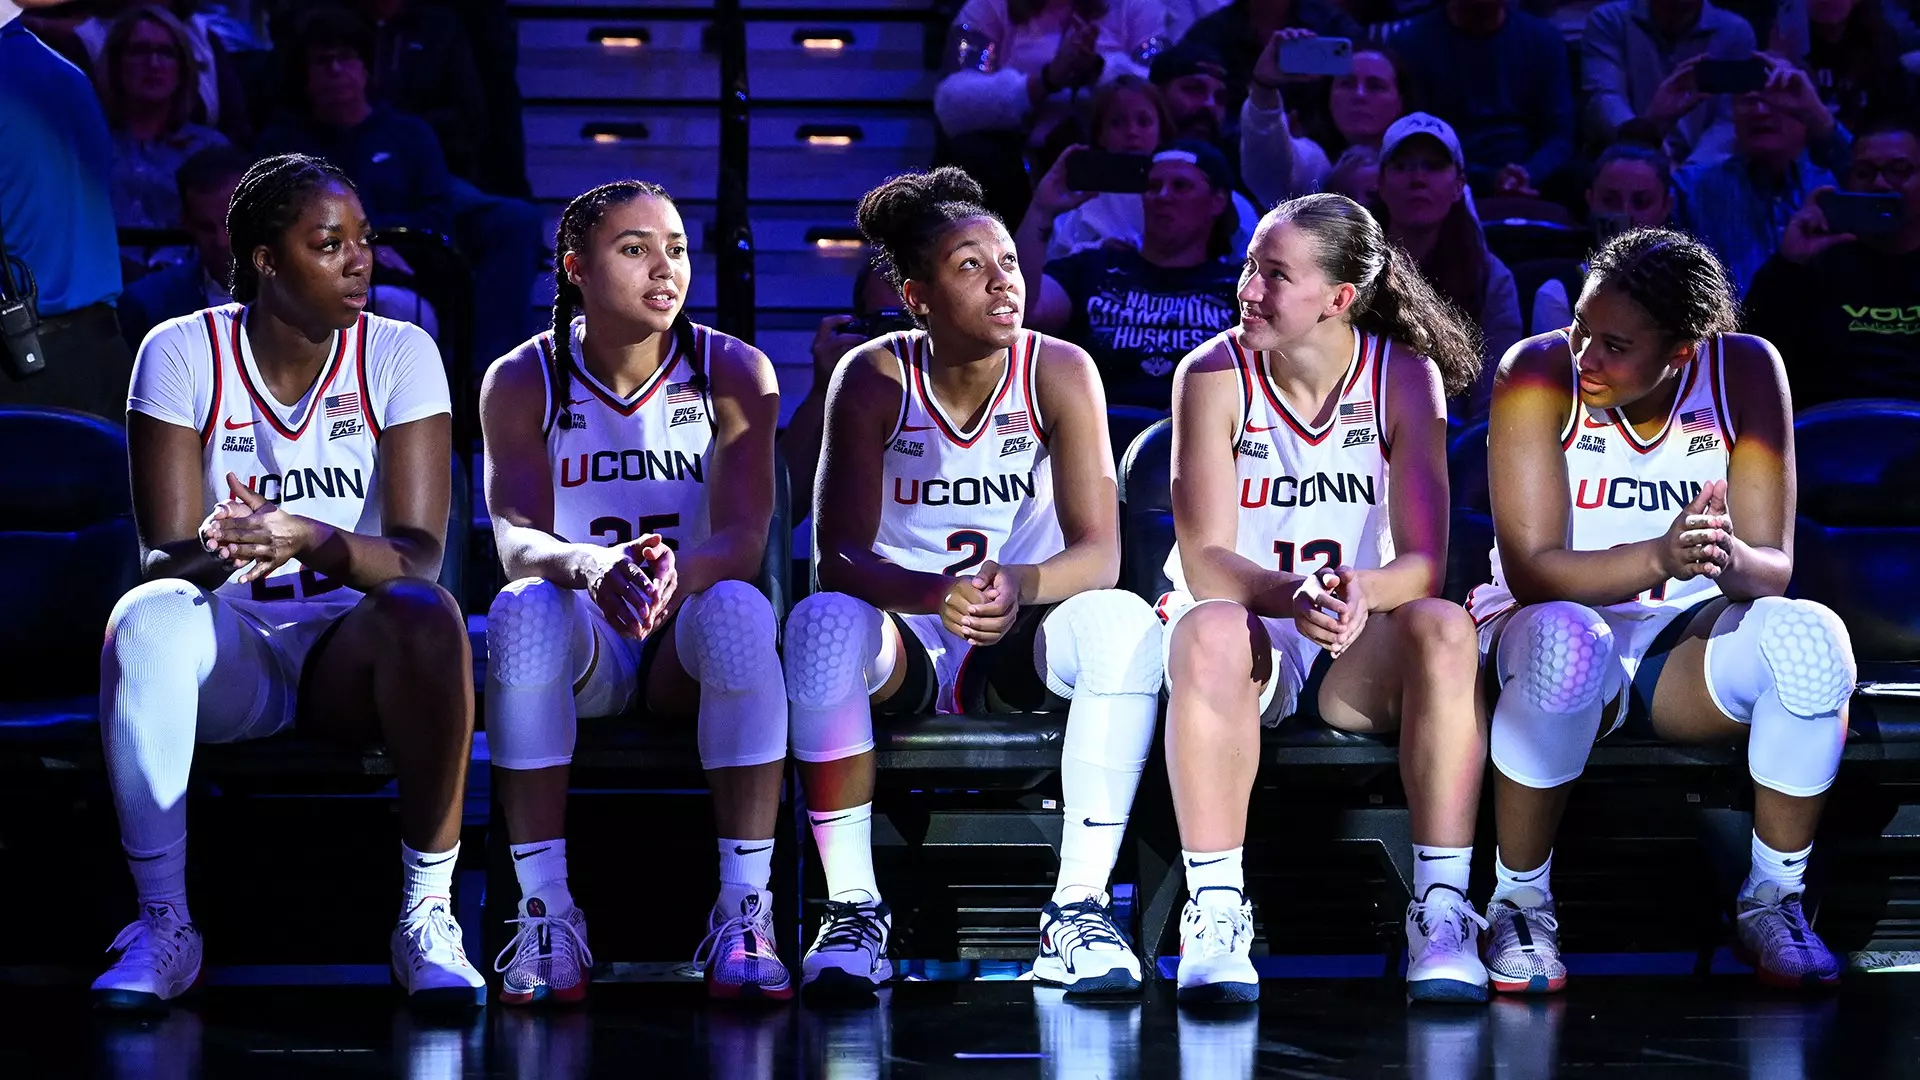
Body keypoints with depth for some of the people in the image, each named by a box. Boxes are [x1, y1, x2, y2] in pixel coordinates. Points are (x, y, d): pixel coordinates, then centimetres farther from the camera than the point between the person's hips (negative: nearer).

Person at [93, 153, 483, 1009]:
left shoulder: (399, 354, -4)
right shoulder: (182, 353, -4)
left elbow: (419, 555, -15)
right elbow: (164, 554, -11)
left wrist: (313, 541, -36)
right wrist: (214, 551, -36)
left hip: (353, 650, 0)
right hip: (227, 646, 0)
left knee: (426, 615, -34)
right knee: (147, 618, -34)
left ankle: (427, 916, -26)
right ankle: (163, 925, -26)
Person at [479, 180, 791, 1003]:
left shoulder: (732, 371, -4)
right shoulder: (522, 381, -4)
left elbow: (743, 538, -16)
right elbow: (515, 538, -18)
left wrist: (676, 574, -41)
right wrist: (590, 566, -43)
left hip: (689, 648, 0)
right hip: (585, 651, 0)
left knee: (739, 610, -34)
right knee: (523, 610, -34)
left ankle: (745, 908, -33)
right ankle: (545, 912, -31)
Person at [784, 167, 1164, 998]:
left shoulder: (1057, 373, -9)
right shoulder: (874, 378, -10)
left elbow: (1099, 552, -15)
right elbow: (838, 556, -17)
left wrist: (1018, 584, -39)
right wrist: (933, 595, -39)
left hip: (1021, 644, 1)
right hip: (907, 647, -1)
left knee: (1124, 626, -31)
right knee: (825, 623, -34)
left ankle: (1078, 910, -25)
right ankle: (852, 911, -23)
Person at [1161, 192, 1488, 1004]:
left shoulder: (1405, 376, -7)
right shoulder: (1213, 376, -10)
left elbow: (1424, 563, -13)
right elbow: (1204, 560, -17)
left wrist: (1360, 588, -37)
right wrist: (1291, 593, -38)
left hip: (1359, 655, 1)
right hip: (1253, 631, -1)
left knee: (1443, 629, -31)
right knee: (1209, 631, -36)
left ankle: (1442, 910, -30)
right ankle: (1215, 913, -36)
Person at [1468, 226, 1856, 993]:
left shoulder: (1745, 372, -9)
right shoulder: (1539, 371, -16)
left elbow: (1774, 569, -12)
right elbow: (1530, 569, -22)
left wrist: (1730, 559, -37)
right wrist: (1659, 559, -39)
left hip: (1687, 643, 2)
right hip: (1543, 635, -2)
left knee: (1810, 638, -29)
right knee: (1566, 639, -39)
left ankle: (1772, 898, -10)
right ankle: (1520, 901, -18)